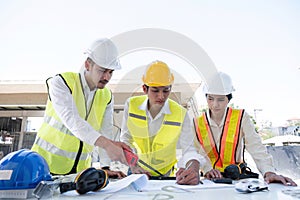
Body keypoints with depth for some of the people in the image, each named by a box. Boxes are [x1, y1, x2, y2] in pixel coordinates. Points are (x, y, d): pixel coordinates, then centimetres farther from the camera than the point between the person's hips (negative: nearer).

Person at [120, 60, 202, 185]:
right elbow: (126, 140, -2)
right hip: (137, 172, 0)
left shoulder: (181, 114, -14)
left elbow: (189, 150, -15)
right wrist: (133, 166, -14)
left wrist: (194, 171, -35)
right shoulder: (131, 105, -10)